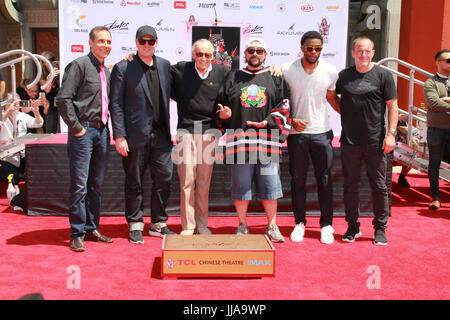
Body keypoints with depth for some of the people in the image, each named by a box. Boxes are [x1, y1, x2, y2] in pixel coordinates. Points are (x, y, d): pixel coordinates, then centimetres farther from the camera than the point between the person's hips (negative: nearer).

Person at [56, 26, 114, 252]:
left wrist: (106, 128, 10)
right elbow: (63, 99, -13)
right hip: (83, 131, -7)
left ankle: (91, 229, 21)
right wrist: (76, 128, -13)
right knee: (79, 185, -4)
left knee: (97, 184, 11)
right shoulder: (79, 65, -7)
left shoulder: (106, 71, 16)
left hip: (102, 131, 7)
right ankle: (77, 234, 5)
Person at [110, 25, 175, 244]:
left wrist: (169, 130, 7)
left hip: (160, 135, 4)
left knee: (164, 178, 5)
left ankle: (158, 224, 20)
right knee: (134, 182, 6)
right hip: (136, 135, -4)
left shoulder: (164, 65, 11)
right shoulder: (123, 68, -2)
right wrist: (119, 136, -11)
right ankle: (135, 225, 20)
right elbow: (116, 104, -5)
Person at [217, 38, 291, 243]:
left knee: (270, 185, 1)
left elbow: (284, 106, 6)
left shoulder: (276, 78, 12)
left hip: (267, 141, 0)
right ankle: (242, 226, 19)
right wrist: (223, 114, -5)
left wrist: (269, 122, -9)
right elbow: (222, 105, 17)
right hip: (239, 139, 1)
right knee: (240, 185, 5)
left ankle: (272, 226, 16)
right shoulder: (233, 78, 15)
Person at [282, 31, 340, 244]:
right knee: (297, 180, 6)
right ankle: (299, 223, 21)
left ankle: (326, 225, 16)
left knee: (325, 181, 4)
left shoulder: (330, 71, 0)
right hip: (297, 133, 0)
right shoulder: (287, 70, -3)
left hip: (321, 132, 1)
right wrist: (292, 120, -8)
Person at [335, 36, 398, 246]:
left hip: (376, 142, -2)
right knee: (350, 185, 8)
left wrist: (391, 134, -8)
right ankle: (353, 227, 21)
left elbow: (392, 106, 0)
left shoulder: (383, 75, 2)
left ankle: (380, 229, 16)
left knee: (379, 186, 4)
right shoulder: (343, 76, 8)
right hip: (349, 142, 2)